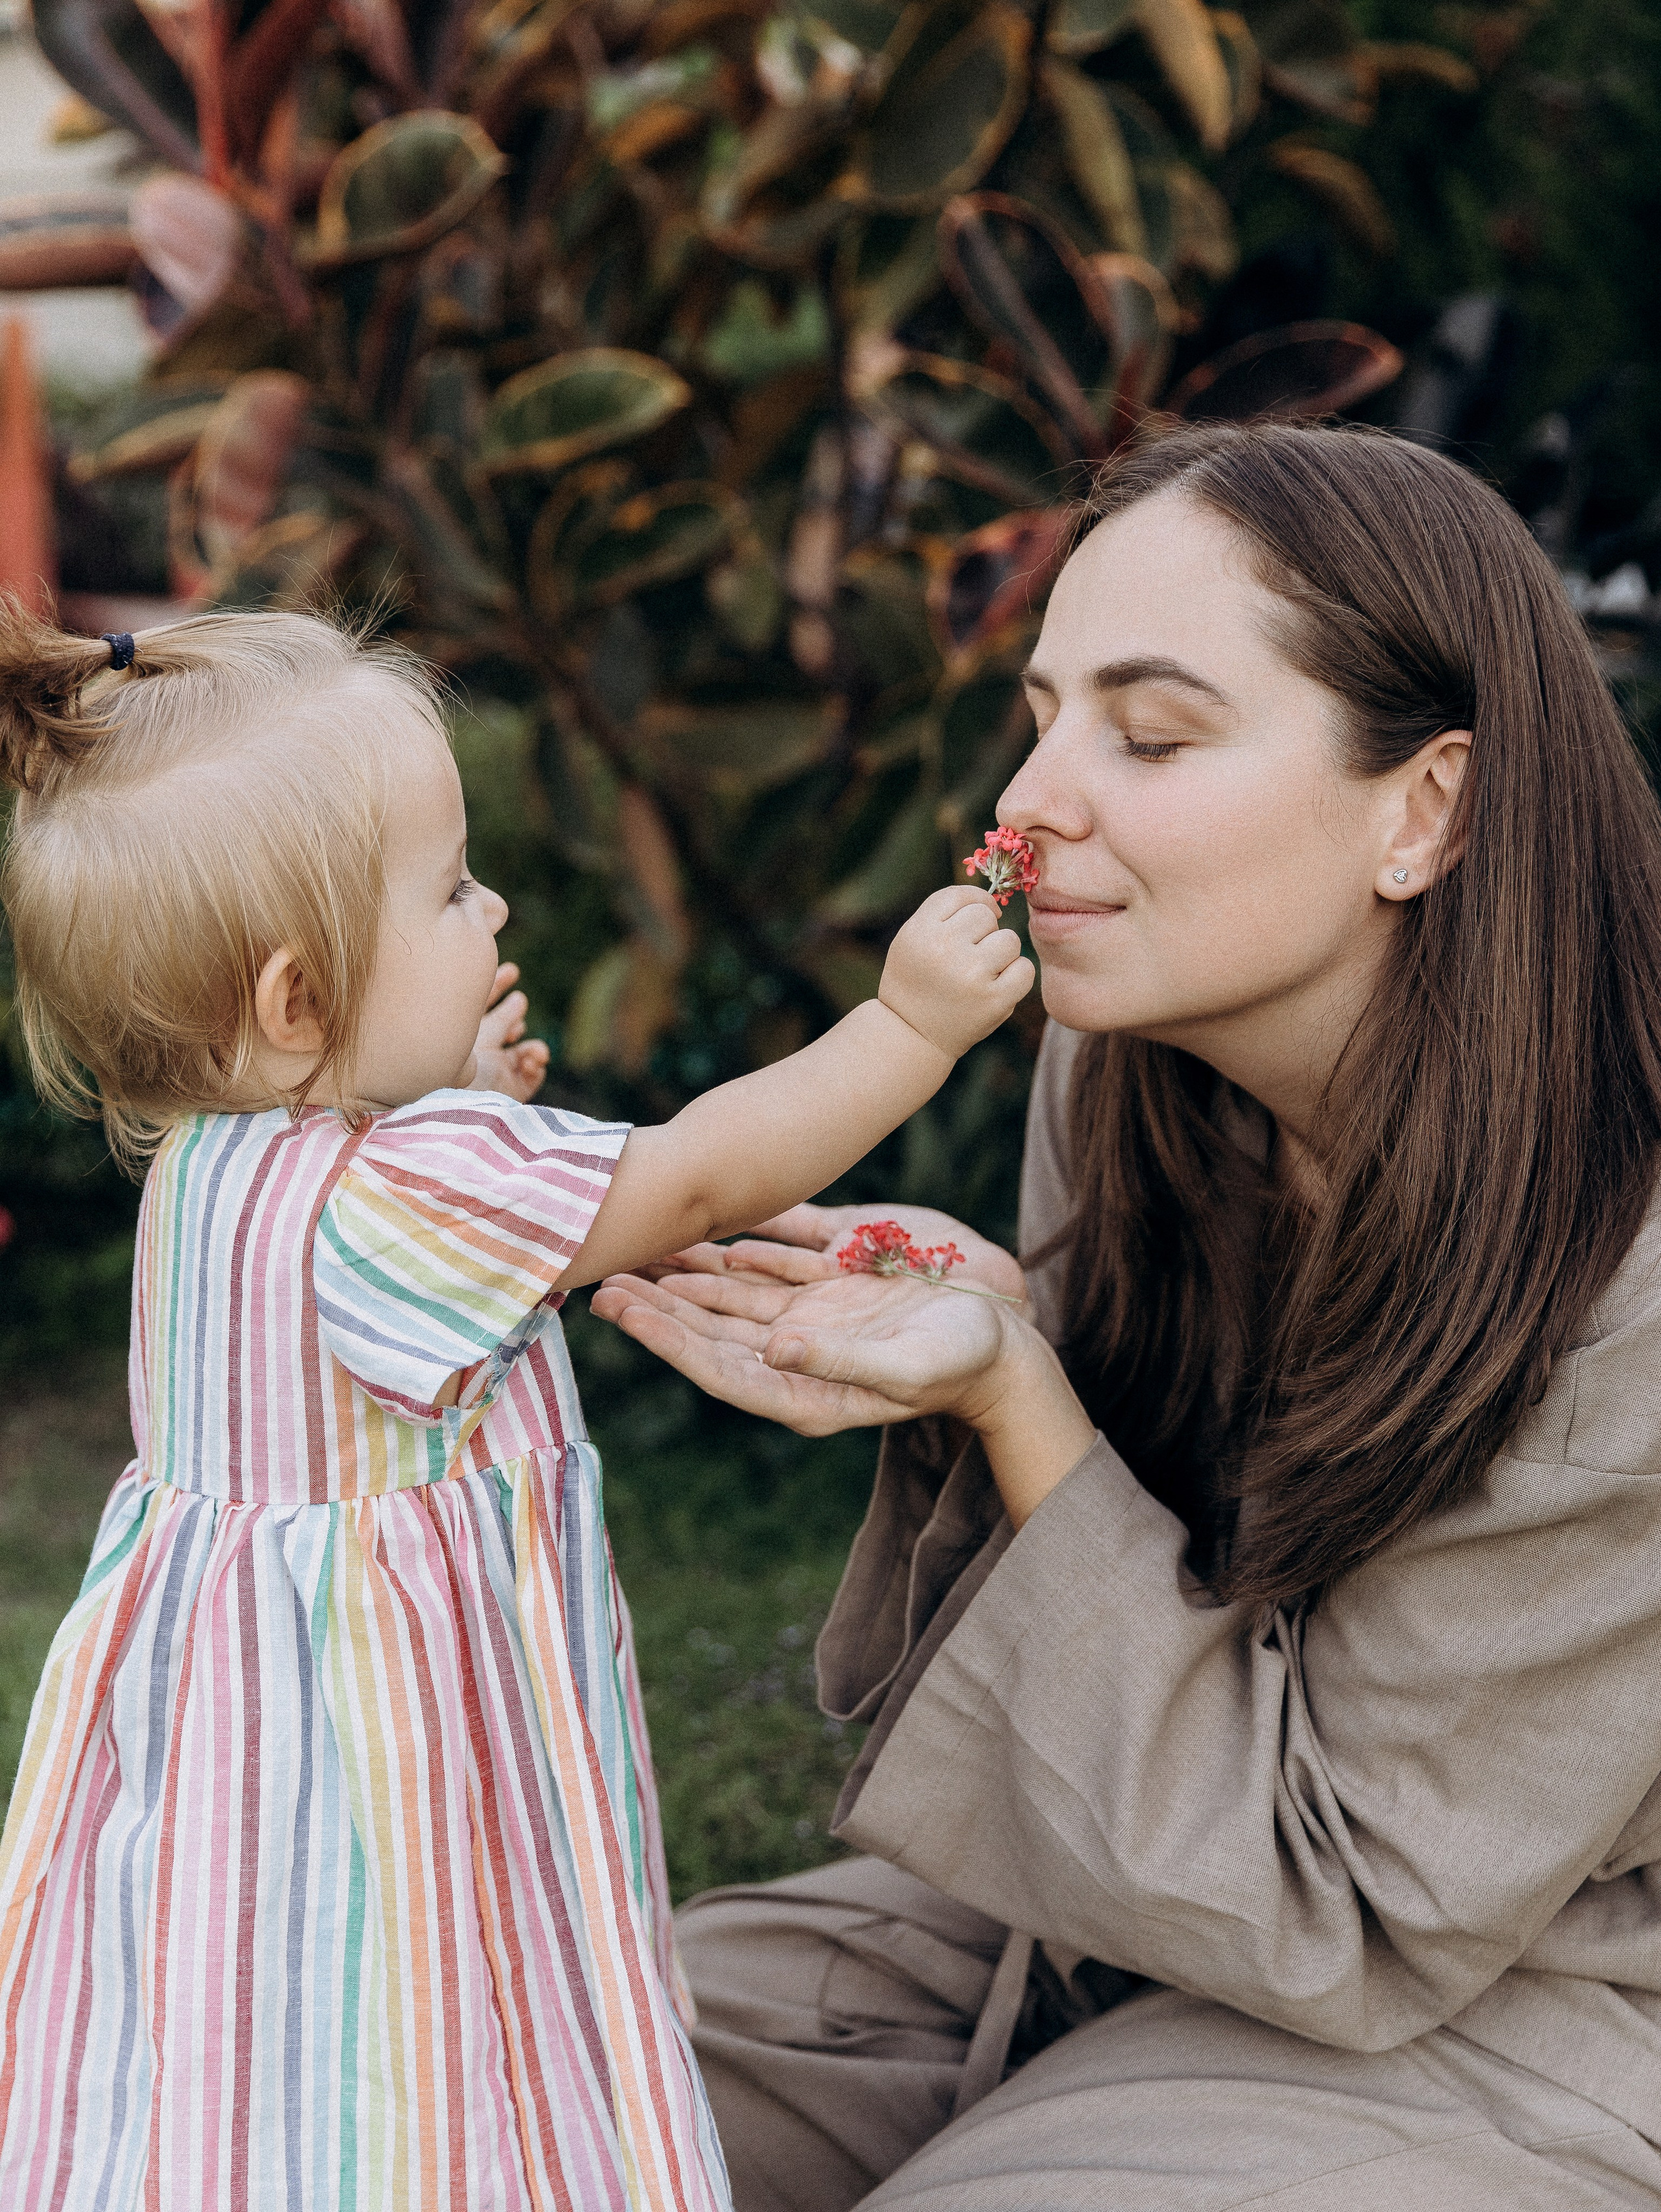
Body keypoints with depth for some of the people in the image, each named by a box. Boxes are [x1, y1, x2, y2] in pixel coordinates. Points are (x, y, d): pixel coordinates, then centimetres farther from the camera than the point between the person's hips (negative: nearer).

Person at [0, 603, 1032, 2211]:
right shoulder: (404, 1190, -26)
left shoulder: (221, 1158, 3)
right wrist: (912, 1022, -15)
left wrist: (464, 1104, 12)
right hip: (362, 1717, -9)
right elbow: (698, 1177, -20)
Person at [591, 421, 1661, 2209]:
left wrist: (1007, 1399, -29)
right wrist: (966, 1334, -18)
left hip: (1494, 2038, -6)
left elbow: (1343, 1918, -22)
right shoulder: (1123, 1074, -7)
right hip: (1118, 1911, 6)